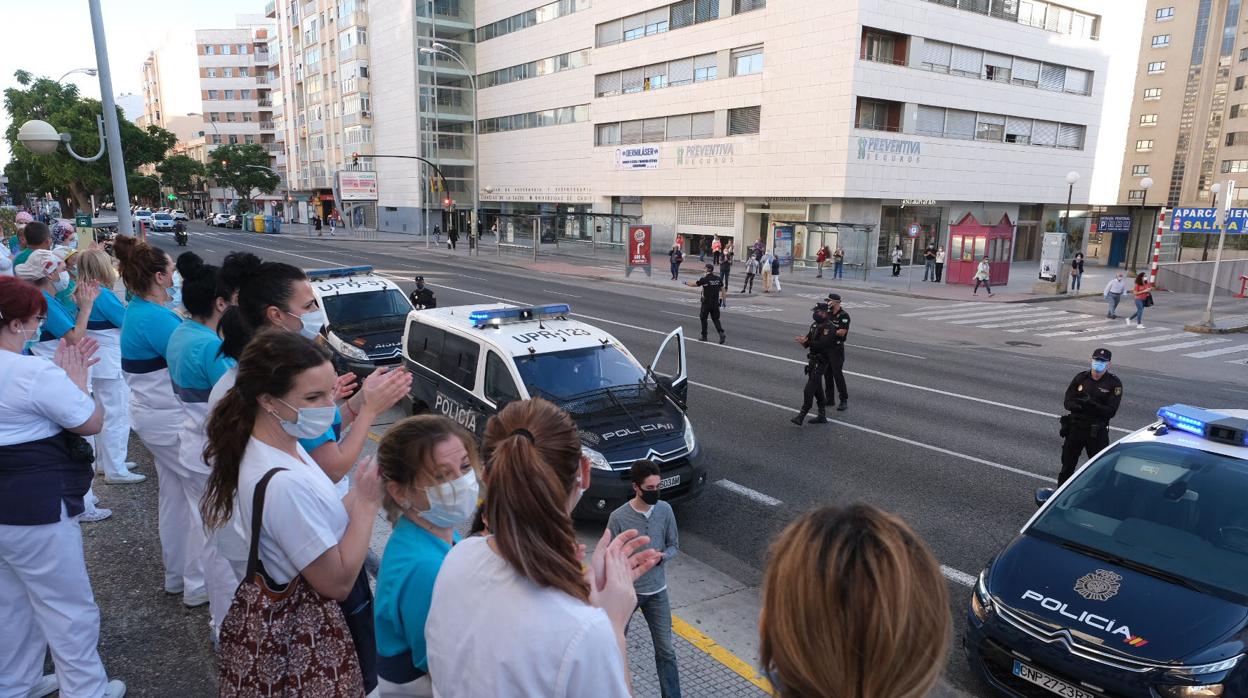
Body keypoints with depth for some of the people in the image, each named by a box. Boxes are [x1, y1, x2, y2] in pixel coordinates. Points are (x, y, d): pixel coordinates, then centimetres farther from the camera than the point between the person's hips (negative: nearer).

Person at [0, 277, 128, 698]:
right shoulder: (35, 373, -24)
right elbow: (92, 423, -15)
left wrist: (63, 375, 9)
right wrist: (76, 377, -3)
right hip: (36, 509, -9)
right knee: (69, 608, 7)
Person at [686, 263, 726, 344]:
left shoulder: (704, 279, -13)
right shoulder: (718, 278, 1)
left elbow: (694, 284, -1)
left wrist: (686, 283, 17)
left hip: (706, 303, -4)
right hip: (715, 303, 4)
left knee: (703, 319, 12)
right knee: (716, 319, 10)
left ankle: (704, 336, 18)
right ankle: (721, 333, -9)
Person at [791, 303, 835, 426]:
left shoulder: (828, 327, -16)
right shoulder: (814, 325, 12)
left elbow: (822, 344, -26)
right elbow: (809, 340, 12)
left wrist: (806, 341, -26)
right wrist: (803, 340, -10)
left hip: (821, 361, -9)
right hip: (813, 360, 9)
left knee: (809, 389, -11)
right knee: (817, 389, 14)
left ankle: (801, 416, -9)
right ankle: (822, 416, 23)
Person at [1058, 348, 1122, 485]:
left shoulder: (1114, 383, -5)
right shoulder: (1081, 377, 3)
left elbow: (1111, 411, -12)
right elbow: (1067, 402, 1)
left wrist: (1091, 404, -26)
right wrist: (1079, 406, -21)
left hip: (1097, 432, -3)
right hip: (1075, 428, 3)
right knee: (1067, 466, 12)